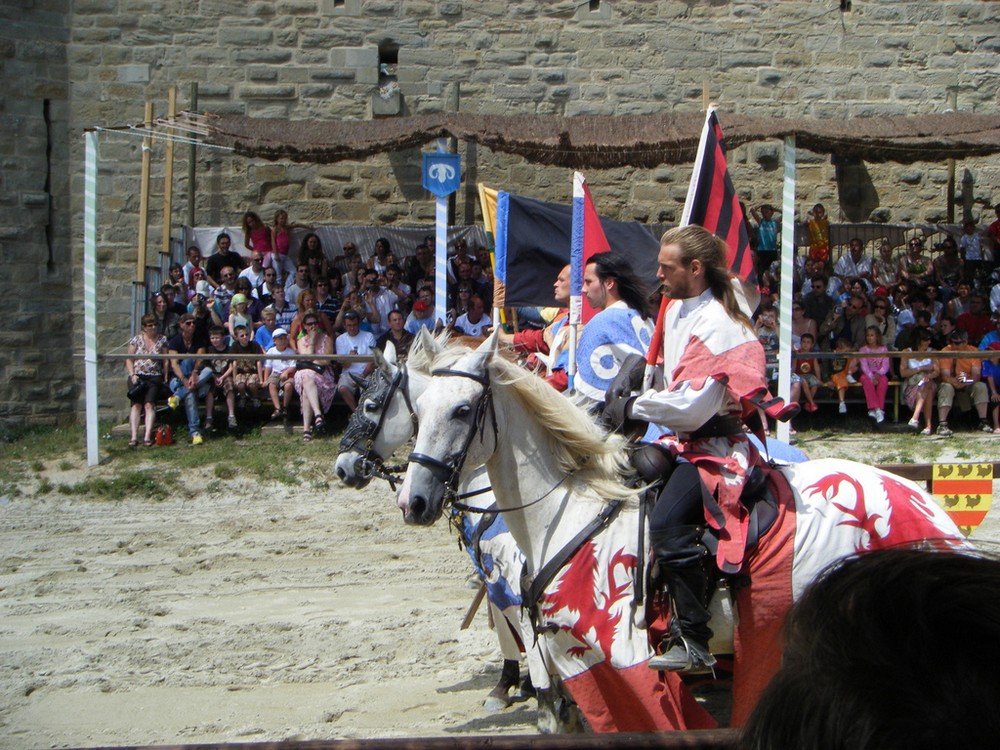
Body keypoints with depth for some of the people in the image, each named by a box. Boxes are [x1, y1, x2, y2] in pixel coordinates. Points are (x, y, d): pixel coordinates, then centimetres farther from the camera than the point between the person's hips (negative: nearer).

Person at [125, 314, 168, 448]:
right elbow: (129, 359, 9)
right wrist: (132, 375, -4)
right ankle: (134, 437, -26)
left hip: (154, 377, 0)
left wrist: (165, 379, -3)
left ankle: (148, 437, -28)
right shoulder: (136, 339, 9)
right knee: (136, 403, -18)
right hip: (137, 375, 0)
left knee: (149, 404, -20)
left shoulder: (162, 340, 9)